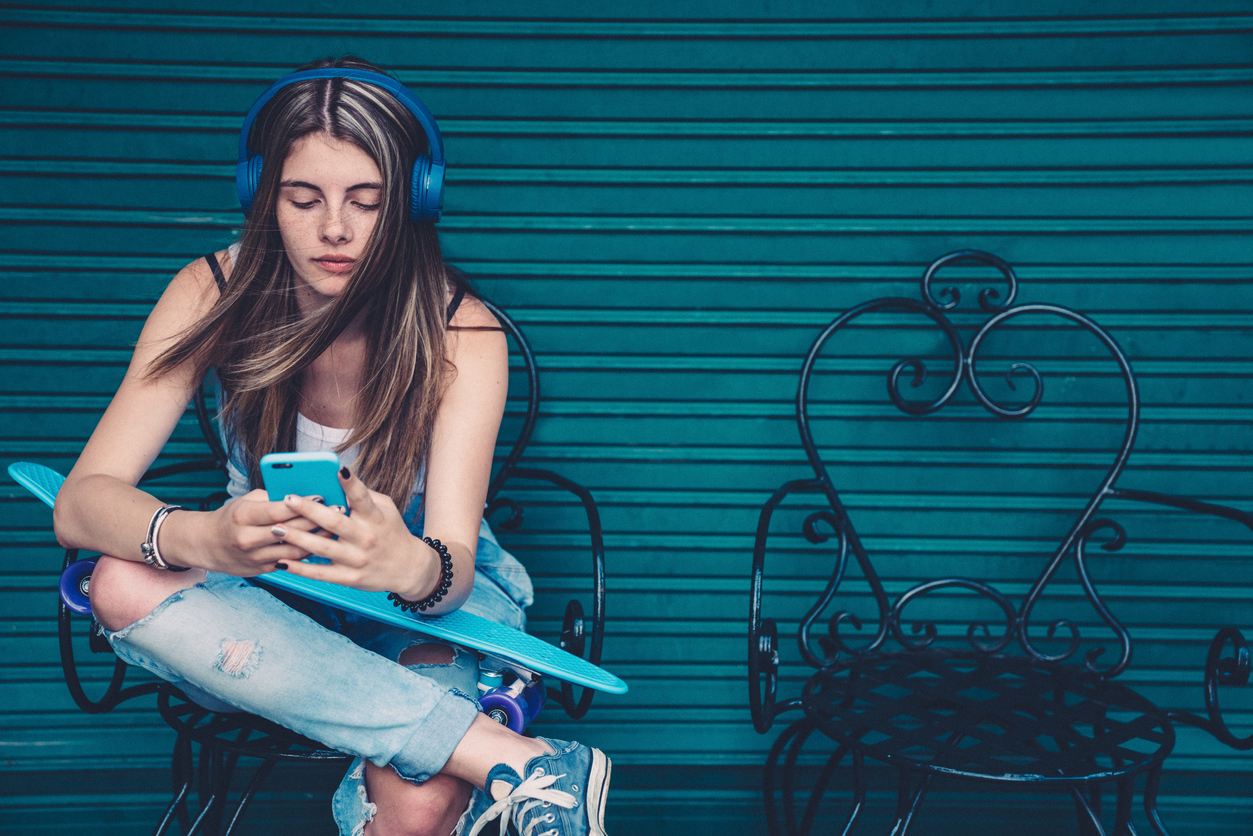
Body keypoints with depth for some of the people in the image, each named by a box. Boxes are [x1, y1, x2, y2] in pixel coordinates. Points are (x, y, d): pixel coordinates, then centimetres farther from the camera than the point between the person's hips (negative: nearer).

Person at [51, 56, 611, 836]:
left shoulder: (462, 332, -19)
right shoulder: (215, 295, -15)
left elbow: (451, 563, -26)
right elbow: (81, 501, -22)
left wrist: (410, 565, -52)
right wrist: (205, 538, -45)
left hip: (429, 597, -4)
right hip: (267, 594, 4)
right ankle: (514, 758, -34)